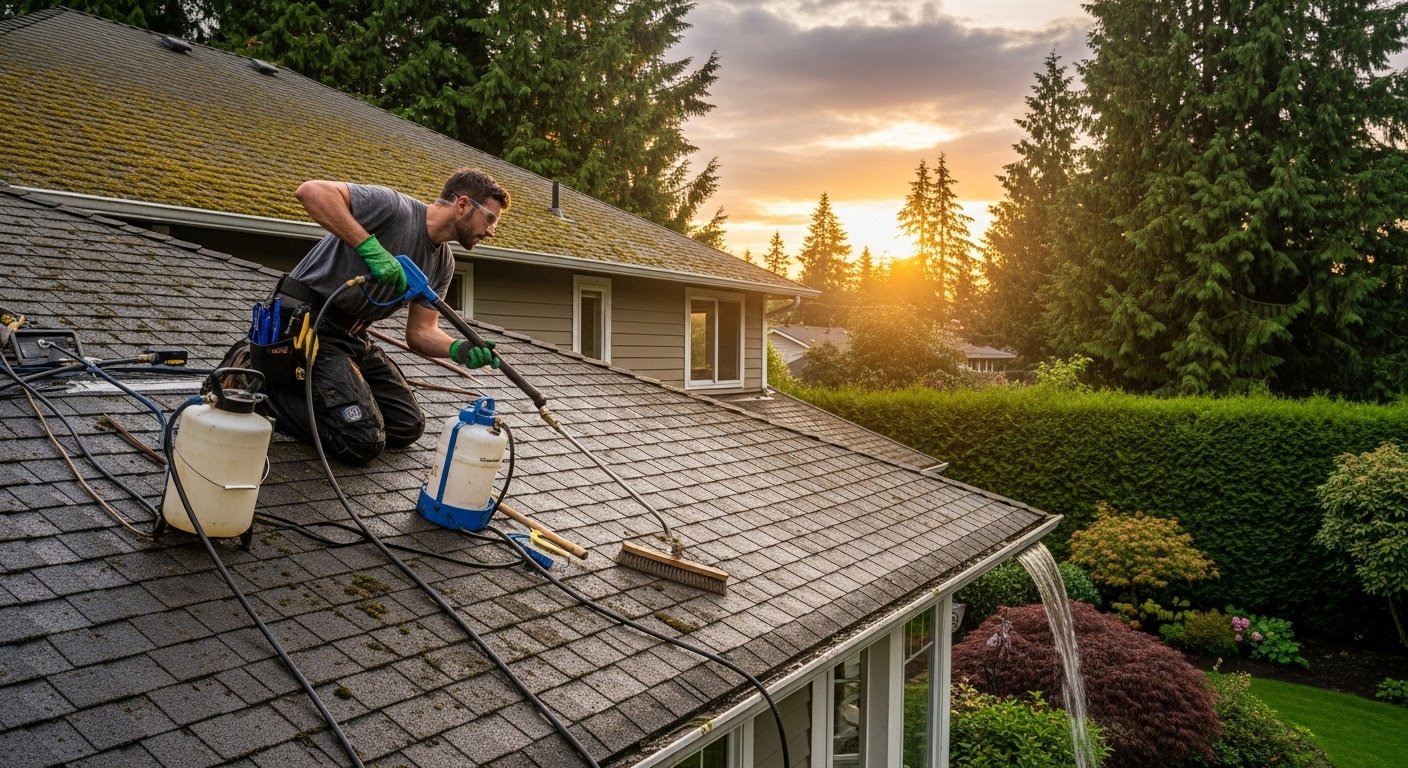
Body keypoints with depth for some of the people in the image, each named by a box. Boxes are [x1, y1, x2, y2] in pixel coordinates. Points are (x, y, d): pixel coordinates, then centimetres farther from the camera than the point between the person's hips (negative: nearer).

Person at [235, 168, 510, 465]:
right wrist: (370, 246, -35)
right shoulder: (395, 207, -19)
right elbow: (310, 191, -31)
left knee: (408, 427, 8)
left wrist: (459, 349, -17)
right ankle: (262, 388, 1)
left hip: (352, 337, 9)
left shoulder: (443, 264, 7)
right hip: (305, 322, -9)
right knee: (363, 443, -16)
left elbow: (420, 333, 4)